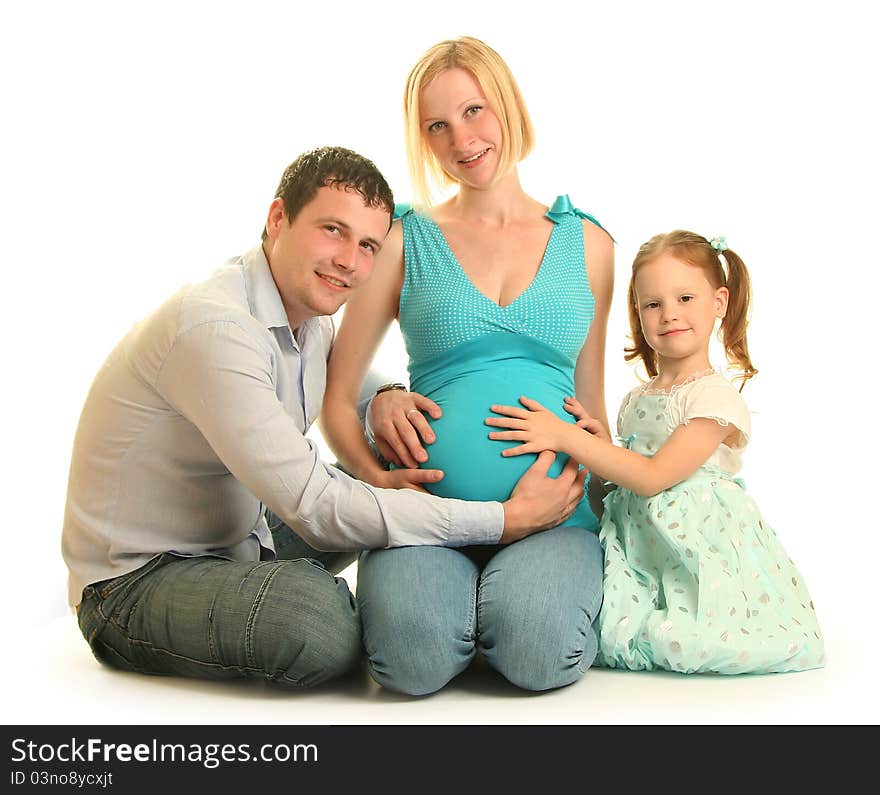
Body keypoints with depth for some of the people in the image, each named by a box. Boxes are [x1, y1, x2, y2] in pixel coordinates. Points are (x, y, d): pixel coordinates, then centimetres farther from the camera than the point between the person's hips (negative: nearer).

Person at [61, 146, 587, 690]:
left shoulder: (312, 320, 1)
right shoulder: (215, 328, -28)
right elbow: (316, 507, -30)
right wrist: (506, 520, -27)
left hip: (240, 542, 9)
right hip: (136, 582, -8)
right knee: (318, 620, -35)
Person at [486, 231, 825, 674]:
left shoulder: (716, 398, -8)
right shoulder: (635, 402, 14)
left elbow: (654, 477, -18)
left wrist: (565, 437, -20)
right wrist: (595, 439, 2)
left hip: (696, 549, -5)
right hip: (638, 546, 6)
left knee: (684, 640, -29)